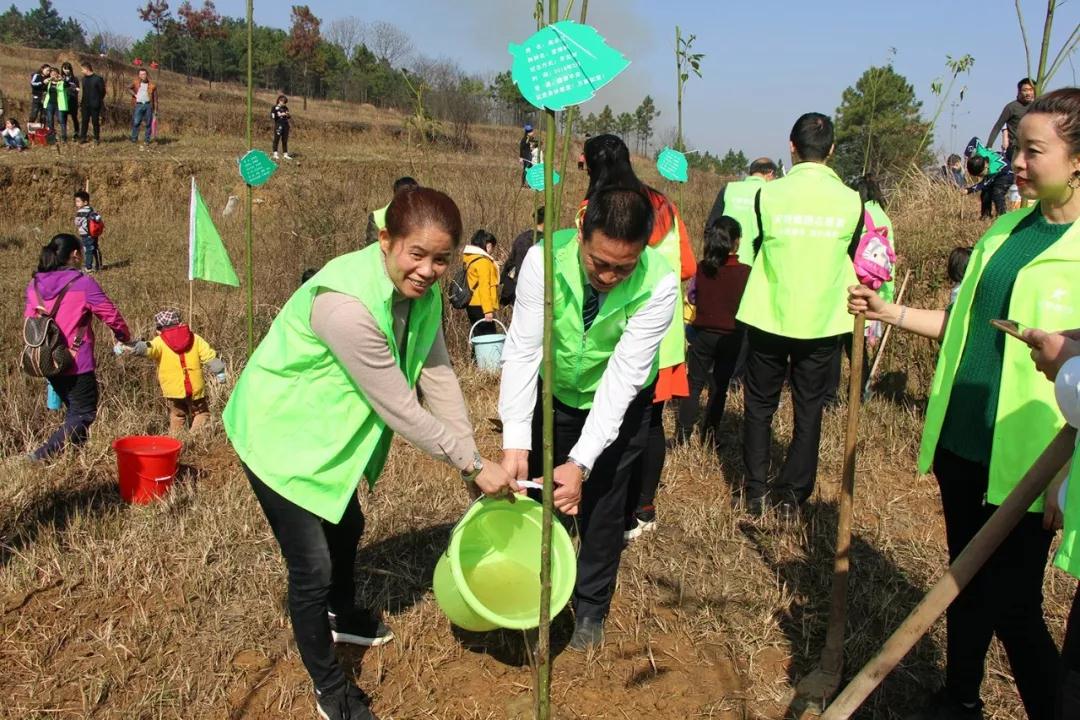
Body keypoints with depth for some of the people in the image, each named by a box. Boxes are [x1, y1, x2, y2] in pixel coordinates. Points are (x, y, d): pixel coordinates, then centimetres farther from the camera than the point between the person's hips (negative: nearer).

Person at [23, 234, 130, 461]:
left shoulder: (34, 285, 4)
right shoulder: (83, 284, -15)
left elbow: (30, 322, 11)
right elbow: (111, 315, -7)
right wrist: (124, 336, 11)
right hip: (76, 365, -7)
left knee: (74, 411, 22)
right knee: (84, 415, 2)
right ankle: (41, 456, -8)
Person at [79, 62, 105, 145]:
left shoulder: (98, 78, -9)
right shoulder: (84, 78, 10)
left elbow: (102, 91, -5)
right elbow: (84, 91, 17)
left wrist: (99, 101, -3)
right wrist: (83, 101, 9)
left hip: (95, 105, -5)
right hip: (85, 104, 5)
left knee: (95, 122, 1)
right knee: (84, 121, 5)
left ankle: (97, 139, 11)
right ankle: (83, 137, 11)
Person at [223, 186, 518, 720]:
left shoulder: (421, 291, -11)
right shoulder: (346, 302, -36)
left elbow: (439, 378, -8)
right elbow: (400, 409, -31)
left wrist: (474, 459, -10)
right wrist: (473, 466, -22)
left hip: (325, 428, 9)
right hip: (280, 433, -9)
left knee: (347, 527, 27)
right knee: (312, 567, -3)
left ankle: (343, 617, 57)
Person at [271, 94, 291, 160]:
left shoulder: (285, 108, 12)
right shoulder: (274, 108, -2)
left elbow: (288, 117, 19)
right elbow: (272, 116, -8)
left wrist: (287, 115, -3)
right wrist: (280, 115, -16)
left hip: (285, 125, 5)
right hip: (278, 125, -5)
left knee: (285, 140, 7)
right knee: (276, 139, -3)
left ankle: (286, 154, 11)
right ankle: (275, 154, 0)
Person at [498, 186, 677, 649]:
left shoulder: (659, 284, -33)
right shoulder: (546, 259, -31)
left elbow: (623, 375, -33)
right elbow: (522, 351, -30)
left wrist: (582, 463, -39)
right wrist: (515, 443, -39)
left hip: (620, 400, -1)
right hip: (554, 390, 2)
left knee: (602, 503, 5)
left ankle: (590, 610, 29)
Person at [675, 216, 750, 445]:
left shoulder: (700, 269, -7)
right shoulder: (746, 272, -12)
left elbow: (691, 298, 4)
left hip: (703, 334, 1)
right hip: (731, 336, -1)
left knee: (695, 383, 10)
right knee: (719, 386, 11)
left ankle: (683, 433, 4)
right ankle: (710, 434, 16)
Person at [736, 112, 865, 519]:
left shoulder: (768, 194, -9)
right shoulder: (851, 201, -6)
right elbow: (849, 258, 7)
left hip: (769, 316, 0)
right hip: (824, 321, 1)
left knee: (759, 405, 14)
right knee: (809, 409, 12)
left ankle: (756, 490, 18)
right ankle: (793, 494, 17)